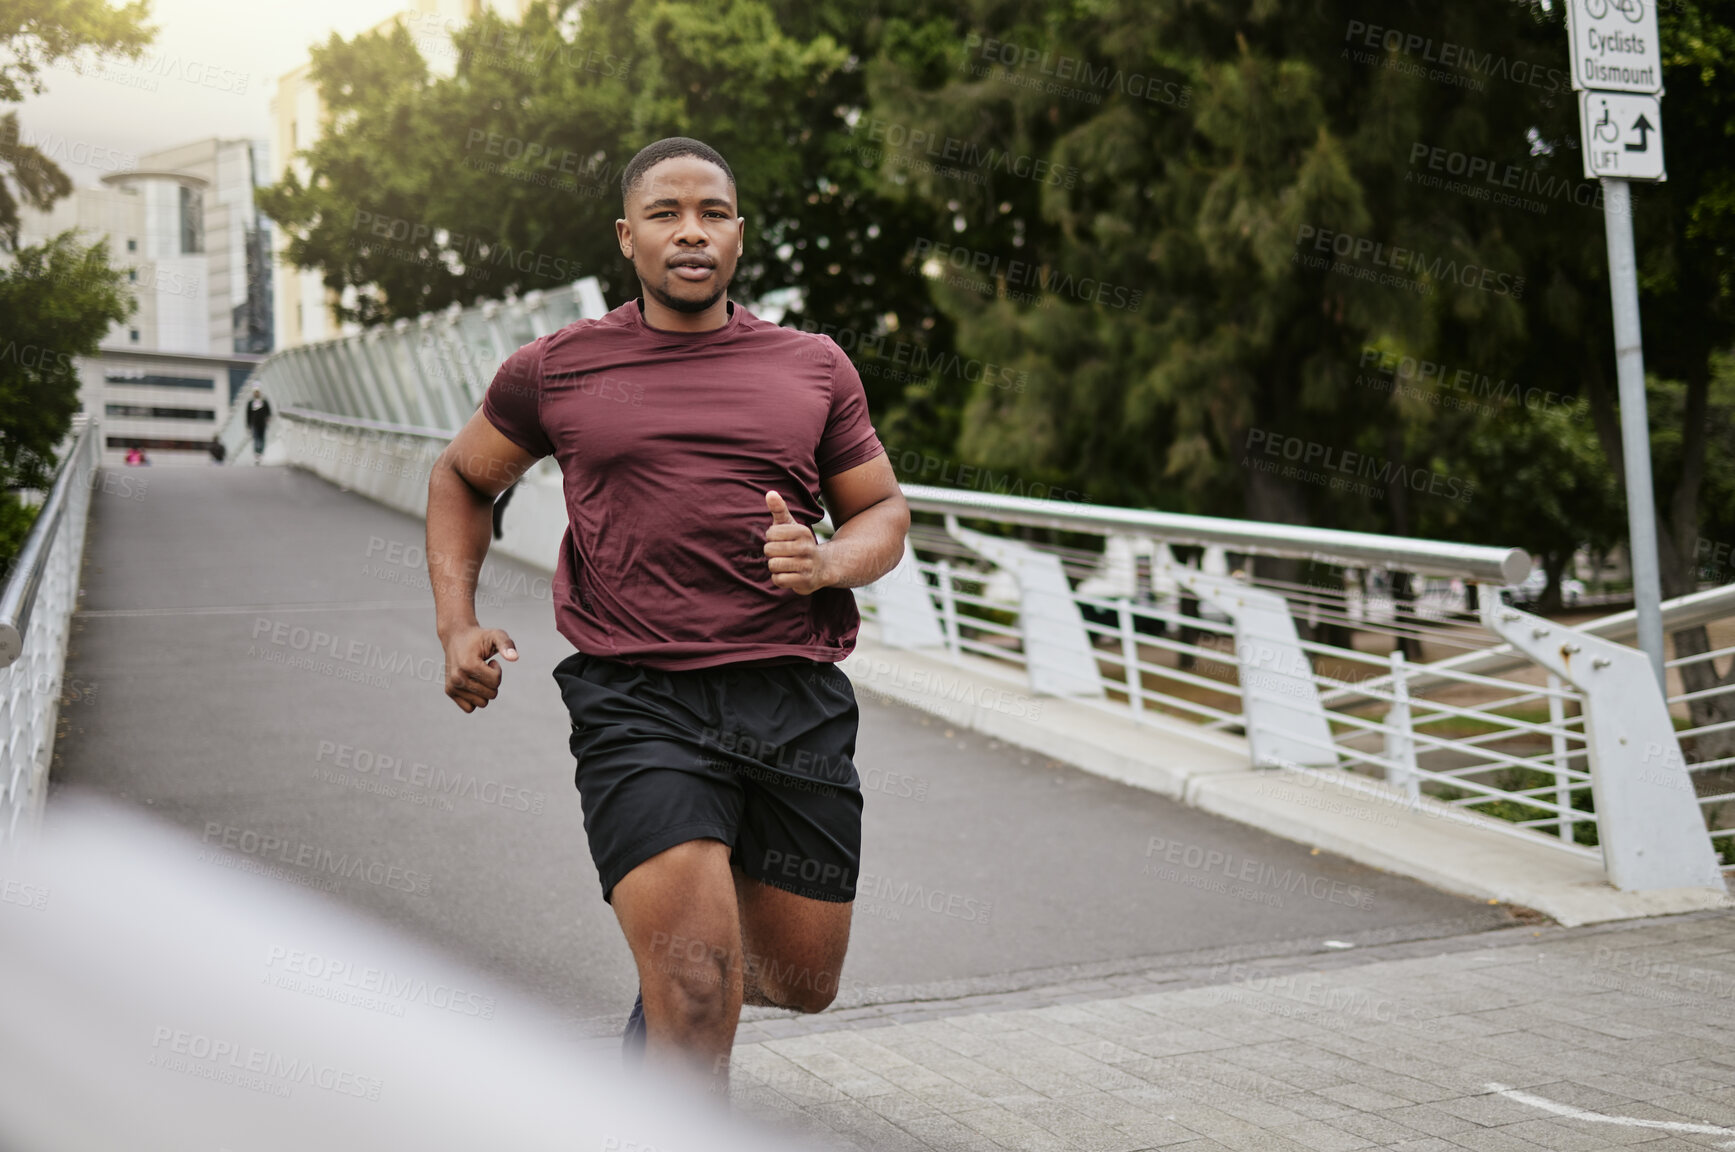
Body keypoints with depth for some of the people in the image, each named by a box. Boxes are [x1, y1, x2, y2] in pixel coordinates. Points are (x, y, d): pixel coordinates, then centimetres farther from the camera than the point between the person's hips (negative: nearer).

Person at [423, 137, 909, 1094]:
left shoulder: (815, 369, 11)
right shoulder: (555, 370, 7)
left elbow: (884, 511, 17)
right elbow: (461, 478, 22)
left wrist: (828, 562, -7)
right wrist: (457, 626, 10)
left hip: (797, 700, 3)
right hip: (637, 702, -3)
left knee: (801, 981, 15)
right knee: (699, 1002, -16)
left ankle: (665, 948, 47)